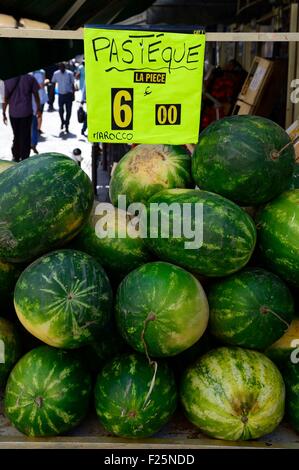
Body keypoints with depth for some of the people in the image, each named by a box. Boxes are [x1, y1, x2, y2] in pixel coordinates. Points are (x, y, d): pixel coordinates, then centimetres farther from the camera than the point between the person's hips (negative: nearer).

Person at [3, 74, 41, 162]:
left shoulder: (8, 80, -3)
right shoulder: (30, 78, -7)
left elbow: (6, 98, -2)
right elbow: (36, 95, -1)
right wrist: (38, 109, 12)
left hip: (13, 113, 2)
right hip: (26, 112, -2)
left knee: (16, 135, 17)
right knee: (25, 136, 5)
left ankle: (16, 157, 22)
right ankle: (24, 158, 6)